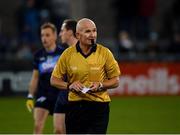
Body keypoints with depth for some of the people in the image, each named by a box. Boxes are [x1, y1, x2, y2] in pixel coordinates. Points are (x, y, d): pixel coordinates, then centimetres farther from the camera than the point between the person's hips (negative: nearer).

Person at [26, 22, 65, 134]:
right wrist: (30, 96, 9)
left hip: (60, 95, -2)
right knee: (38, 126, -13)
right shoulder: (38, 55, 5)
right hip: (43, 95, 2)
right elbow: (35, 77, 13)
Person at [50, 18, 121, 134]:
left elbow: (115, 81, 3)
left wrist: (100, 85, -15)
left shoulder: (105, 53, -3)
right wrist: (69, 85, -12)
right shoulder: (68, 54, 0)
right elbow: (54, 80, 7)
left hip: (98, 107, -2)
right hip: (75, 106, 2)